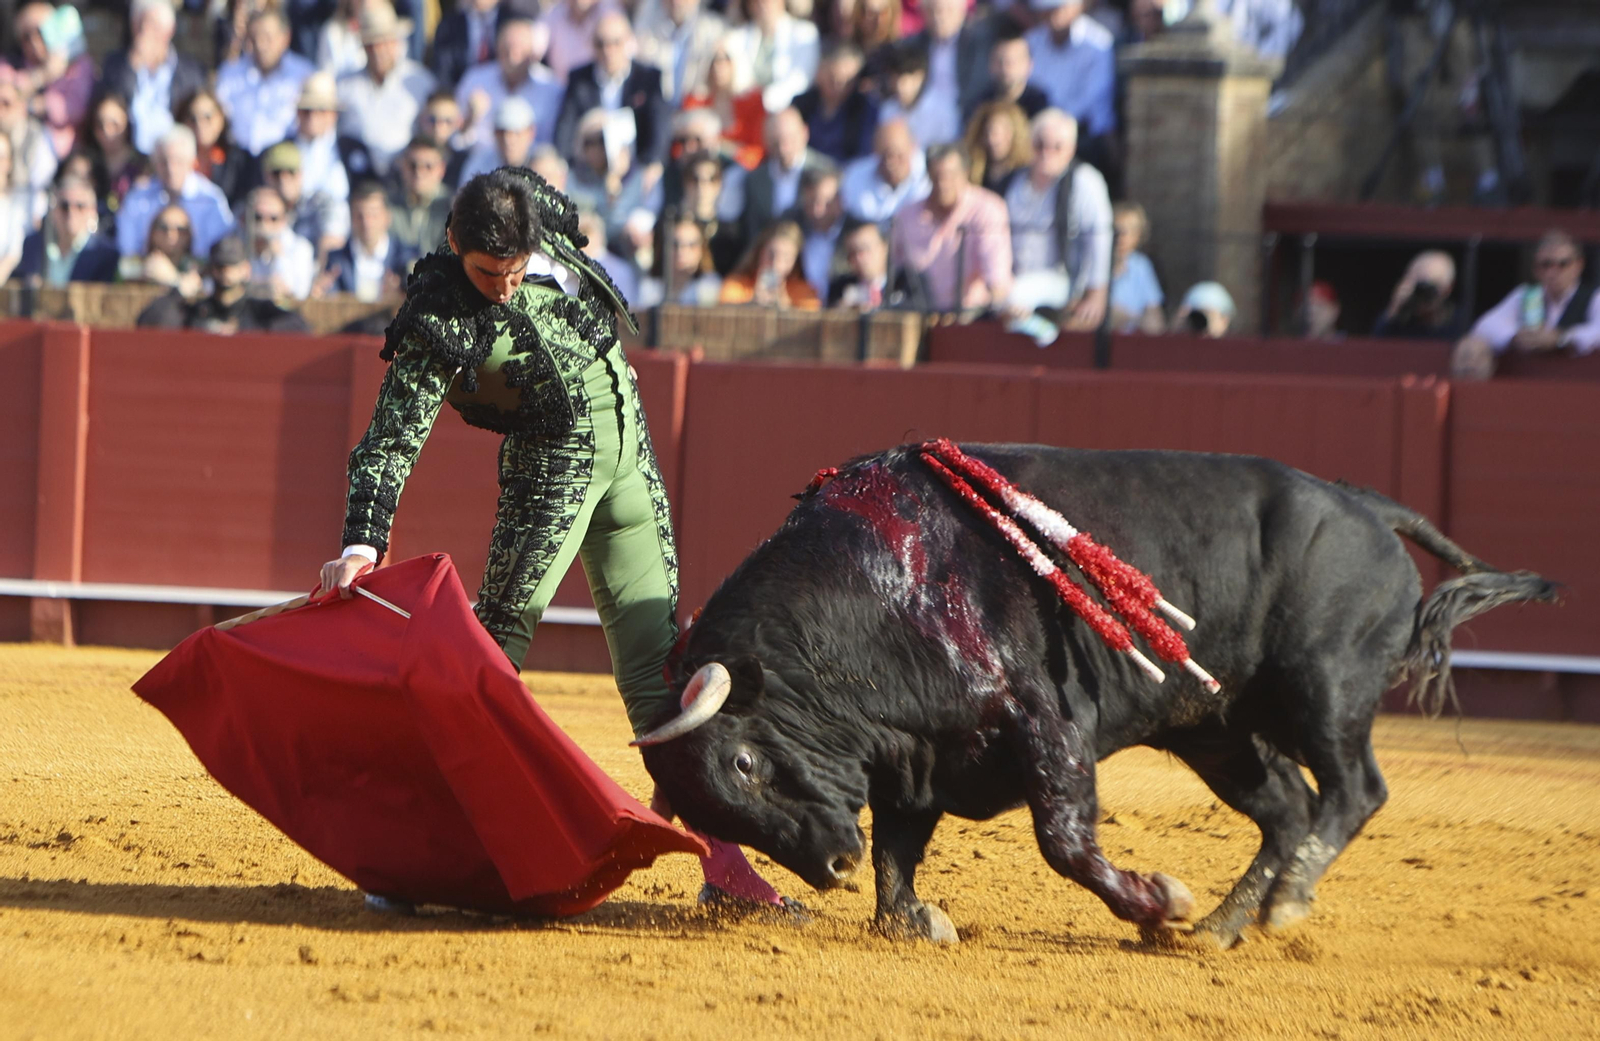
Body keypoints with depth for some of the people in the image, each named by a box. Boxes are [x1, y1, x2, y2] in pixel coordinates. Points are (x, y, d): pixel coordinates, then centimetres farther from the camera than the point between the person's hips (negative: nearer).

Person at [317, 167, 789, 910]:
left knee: (655, 656, 6)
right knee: (499, 635, -12)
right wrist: (361, 545, -37)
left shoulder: (541, 216, -8)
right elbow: (391, 439, -26)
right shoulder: (439, 325, -23)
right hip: (549, 465, -5)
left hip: (628, 453, 5)